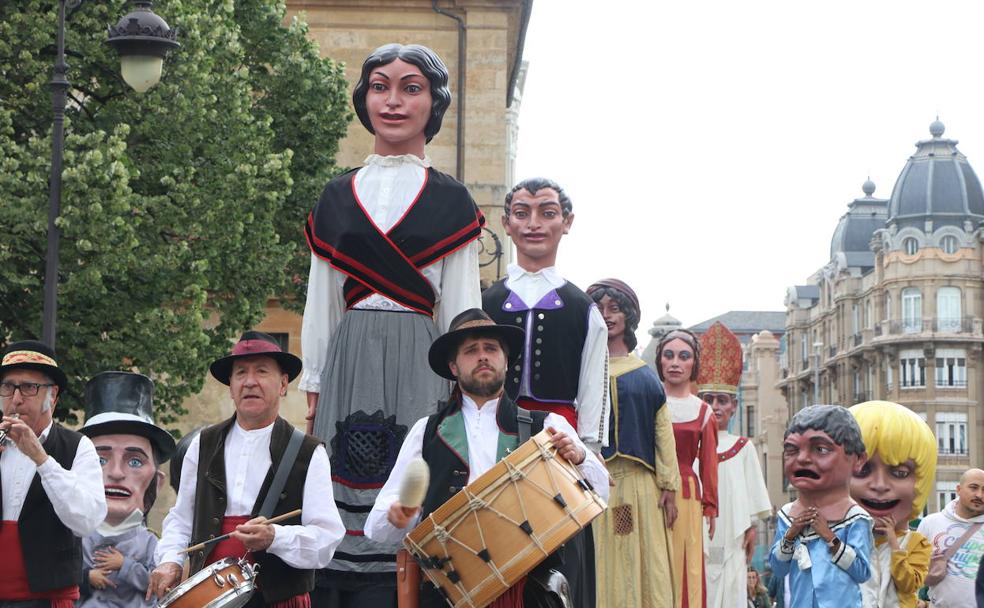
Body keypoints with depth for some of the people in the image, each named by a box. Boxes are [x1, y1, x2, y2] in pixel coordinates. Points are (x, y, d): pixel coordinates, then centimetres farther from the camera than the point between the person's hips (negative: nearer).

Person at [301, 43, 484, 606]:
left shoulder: (451, 201, 7)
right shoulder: (338, 197, 13)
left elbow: (460, 308, 5)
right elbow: (320, 304, 14)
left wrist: (460, 391, -3)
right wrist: (314, 389, 7)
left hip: (418, 365, -2)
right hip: (349, 361, 2)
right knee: (346, 495, -4)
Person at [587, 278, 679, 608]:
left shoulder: (645, 373, 16)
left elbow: (662, 430, 11)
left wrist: (669, 485, 1)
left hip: (641, 485, 3)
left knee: (643, 568, 1)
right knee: (602, 569, -5)